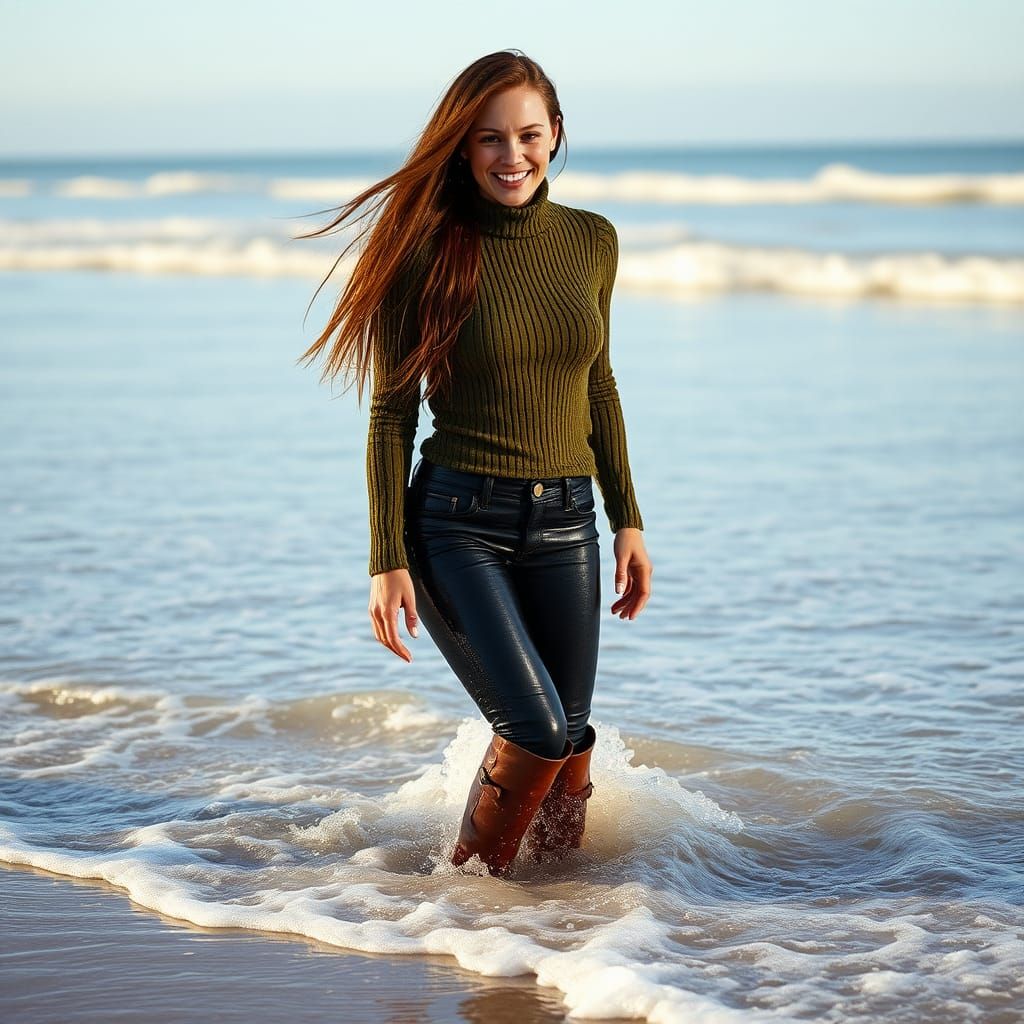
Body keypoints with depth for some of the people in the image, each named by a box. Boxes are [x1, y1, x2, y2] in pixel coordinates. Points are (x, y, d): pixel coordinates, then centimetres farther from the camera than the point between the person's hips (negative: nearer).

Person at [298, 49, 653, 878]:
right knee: (537, 731, -17)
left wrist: (628, 521, 13)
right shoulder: (427, 252, -7)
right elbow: (392, 415, -5)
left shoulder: (592, 240, 5)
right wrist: (388, 560, -9)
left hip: (564, 522, 4)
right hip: (456, 522, -4)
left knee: (568, 746, 8)